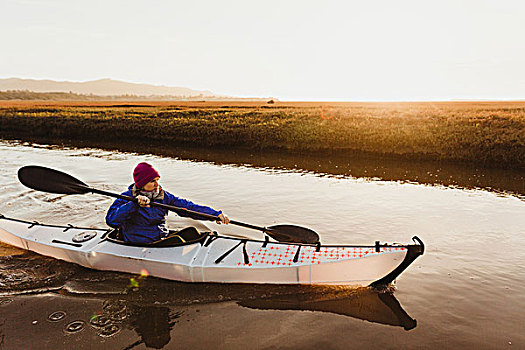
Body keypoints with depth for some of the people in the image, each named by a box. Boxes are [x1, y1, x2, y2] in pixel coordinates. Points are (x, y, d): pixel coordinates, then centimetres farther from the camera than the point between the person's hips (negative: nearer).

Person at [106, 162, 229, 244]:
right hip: (139, 246, -5)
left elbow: (187, 206, 0)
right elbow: (111, 220, -21)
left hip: (162, 238, 5)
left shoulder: (163, 196, 6)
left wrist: (216, 213, -10)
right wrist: (135, 204, -31)